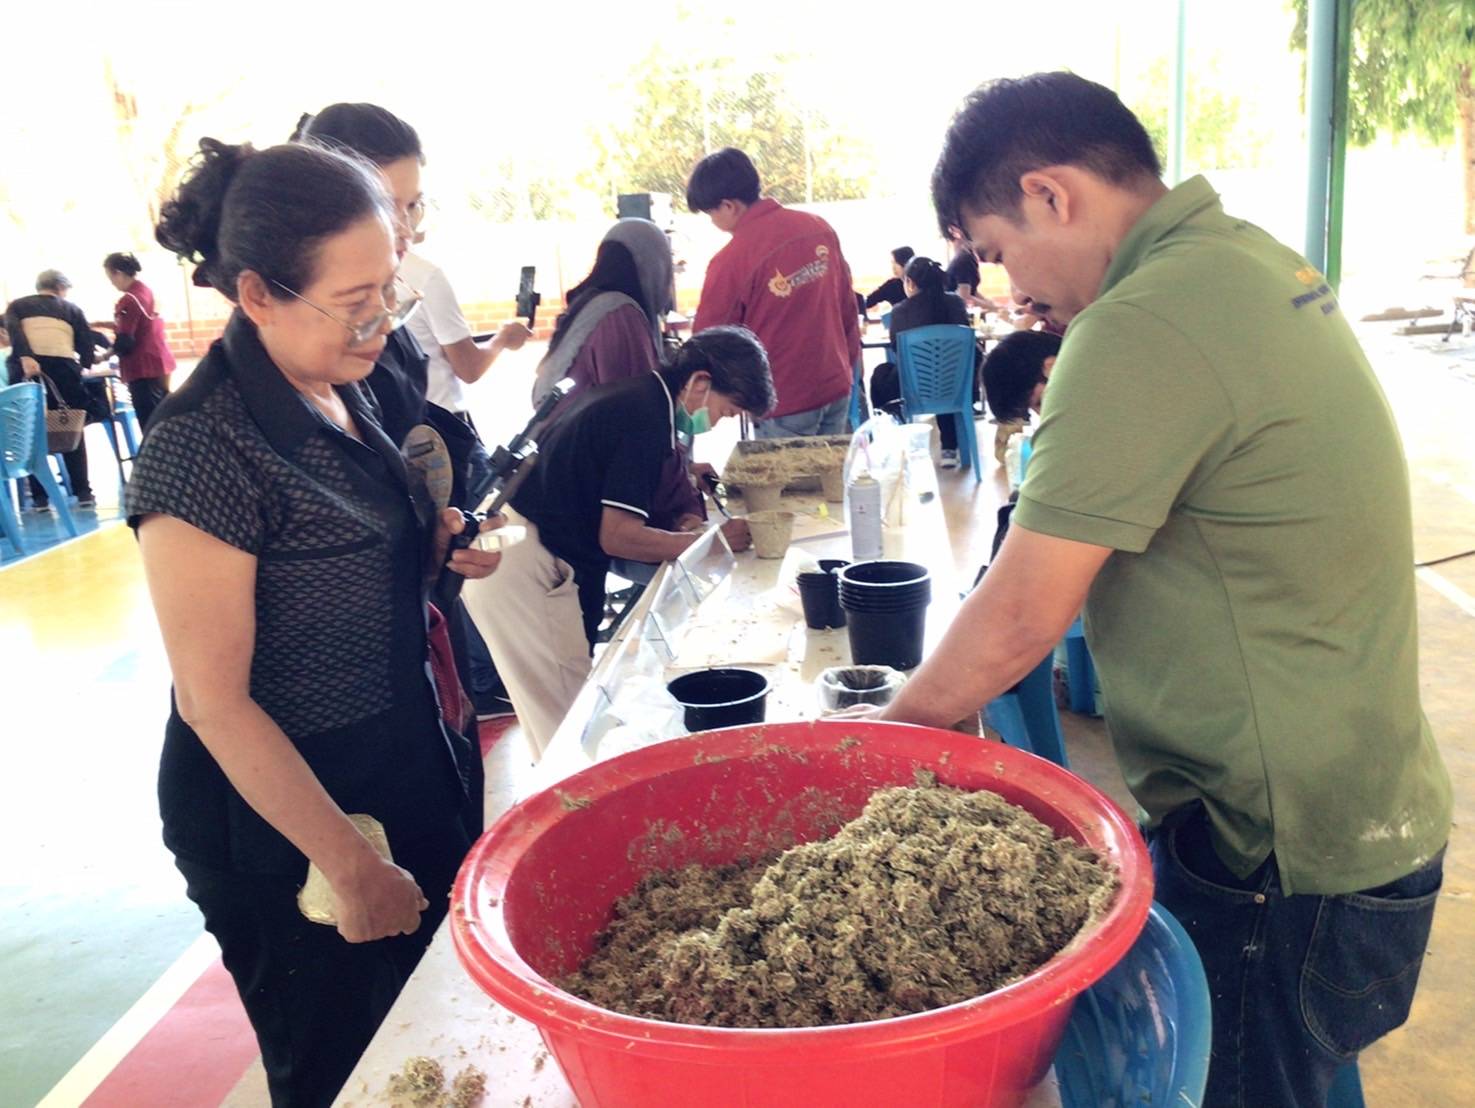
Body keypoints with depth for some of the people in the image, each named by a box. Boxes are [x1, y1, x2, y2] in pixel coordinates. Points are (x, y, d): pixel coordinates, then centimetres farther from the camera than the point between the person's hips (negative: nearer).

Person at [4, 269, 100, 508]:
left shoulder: (17, 305, 22)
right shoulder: (71, 309, 22)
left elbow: (13, 330, -1)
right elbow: (86, 342, 10)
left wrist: (25, 358, -14)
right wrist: (82, 367, 26)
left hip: (27, 368, 0)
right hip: (63, 367, 0)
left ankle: (40, 496, 7)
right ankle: (83, 492, 6)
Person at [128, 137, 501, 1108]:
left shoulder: (342, 394, 2)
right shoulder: (204, 446, -23)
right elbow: (215, 702, -20)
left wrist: (439, 547, -2)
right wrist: (352, 867, -16)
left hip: (408, 774, 8)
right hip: (281, 823, -7)